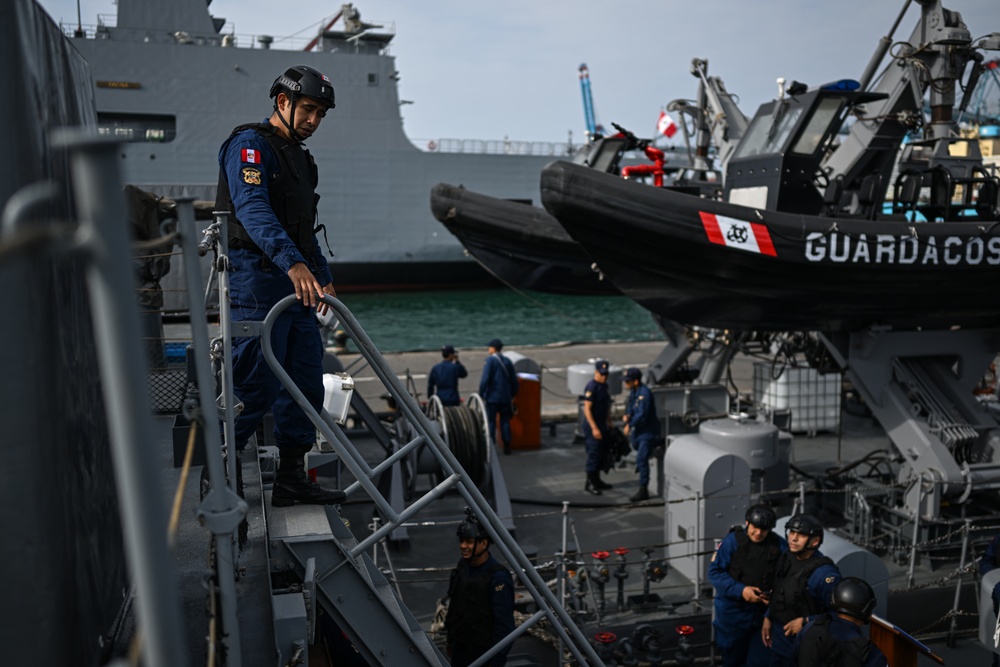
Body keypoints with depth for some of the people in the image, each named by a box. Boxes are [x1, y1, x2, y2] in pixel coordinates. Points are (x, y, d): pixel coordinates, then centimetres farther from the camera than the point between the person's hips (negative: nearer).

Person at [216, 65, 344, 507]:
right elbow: (253, 209, -24)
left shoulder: (297, 157, 23)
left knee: (306, 383, 8)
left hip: (295, 285, 9)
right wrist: (294, 263, -36)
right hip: (256, 281, -9)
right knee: (253, 386, -8)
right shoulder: (250, 145, -7)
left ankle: (292, 478, 17)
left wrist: (323, 277, 22)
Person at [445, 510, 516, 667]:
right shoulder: (463, 565, -1)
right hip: (459, 650, 7)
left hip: (484, 654, -7)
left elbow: (504, 623, -22)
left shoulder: (498, 577, -24)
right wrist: (450, 640, 17)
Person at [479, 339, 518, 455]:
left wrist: (481, 394, -9)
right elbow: (514, 380, 11)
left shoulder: (490, 360, -10)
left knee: (491, 421, 0)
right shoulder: (508, 361, 8)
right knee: (505, 421, 10)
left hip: (492, 397, -5)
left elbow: (485, 379, -17)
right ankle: (507, 446, 11)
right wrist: (512, 395, 22)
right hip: (506, 397, 5)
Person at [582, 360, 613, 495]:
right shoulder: (591, 387, -18)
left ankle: (596, 480, 26)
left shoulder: (604, 386, 10)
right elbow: (587, 409, -21)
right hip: (593, 425, -9)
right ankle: (589, 483, 3)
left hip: (603, 425, 9)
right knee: (594, 453, -6)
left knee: (602, 453, 15)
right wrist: (594, 428, -24)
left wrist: (609, 423, 20)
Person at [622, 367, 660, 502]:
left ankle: (643, 490, -8)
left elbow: (642, 415, -28)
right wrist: (627, 415, -5)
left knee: (641, 459, -13)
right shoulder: (633, 391, 4)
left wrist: (629, 425, -16)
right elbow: (630, 406, 17)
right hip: (638, 430, 10)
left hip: (648, 431, -10)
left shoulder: (644, 393, -25)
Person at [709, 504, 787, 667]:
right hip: (733, 612, -1)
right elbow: (714, 571, -12)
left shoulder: (779, 546, -6)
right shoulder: (733, 541, -13)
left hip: (764, 613, 1)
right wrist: (740, 590, -21)